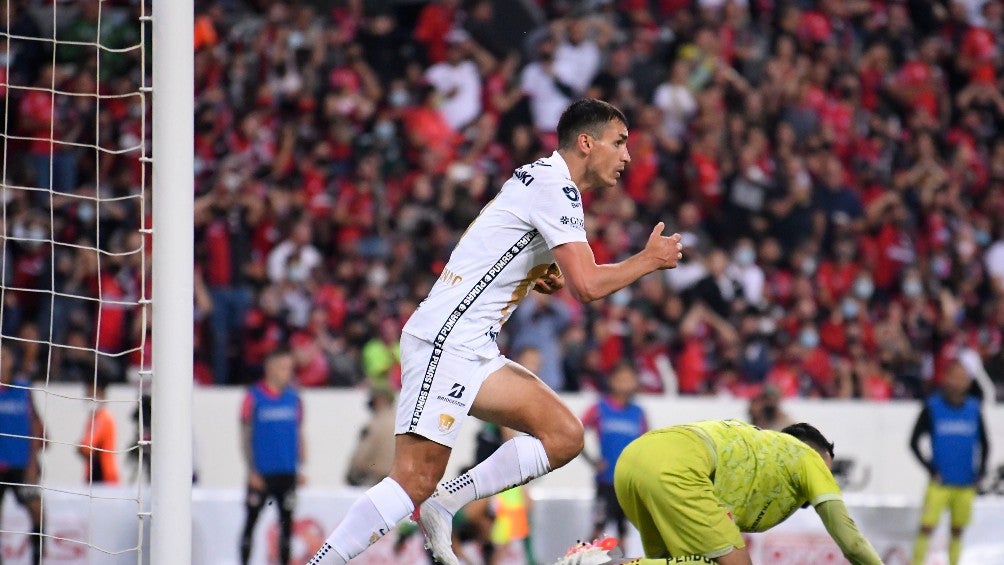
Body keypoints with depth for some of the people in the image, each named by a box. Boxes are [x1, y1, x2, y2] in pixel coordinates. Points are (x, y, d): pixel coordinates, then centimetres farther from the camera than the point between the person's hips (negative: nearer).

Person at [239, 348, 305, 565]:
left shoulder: (293, 398, 8)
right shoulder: (254, 397, -4)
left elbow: (299, 434, 14)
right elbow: (245, 435, -3)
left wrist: (300, 468, 9)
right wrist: (252, 471, -8)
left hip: (287, 473, 4)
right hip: (261, 472, -4)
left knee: (287, 520, 5)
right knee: (251, 520, -1)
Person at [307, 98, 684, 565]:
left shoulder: (544, 183, 20)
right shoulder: (554, 185, -10)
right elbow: (587, 285, -18)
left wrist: (539, 277, 14)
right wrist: (649, 260, -3)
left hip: (474, 351, 10)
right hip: (445, 340, -10)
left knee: (564, 436, 1)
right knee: (415, 482, -17)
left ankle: (442, 506, 0)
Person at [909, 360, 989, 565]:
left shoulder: (973, 408, 6)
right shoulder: (932, 407, -2)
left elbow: (984, 443, 17)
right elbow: (914, 442, 1)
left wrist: (981, 469, 5)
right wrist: (930, 467, -7)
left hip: (966, 484, 3)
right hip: (940, 482, -3)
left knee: (958, 529, 8)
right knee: (927, 526, -11)